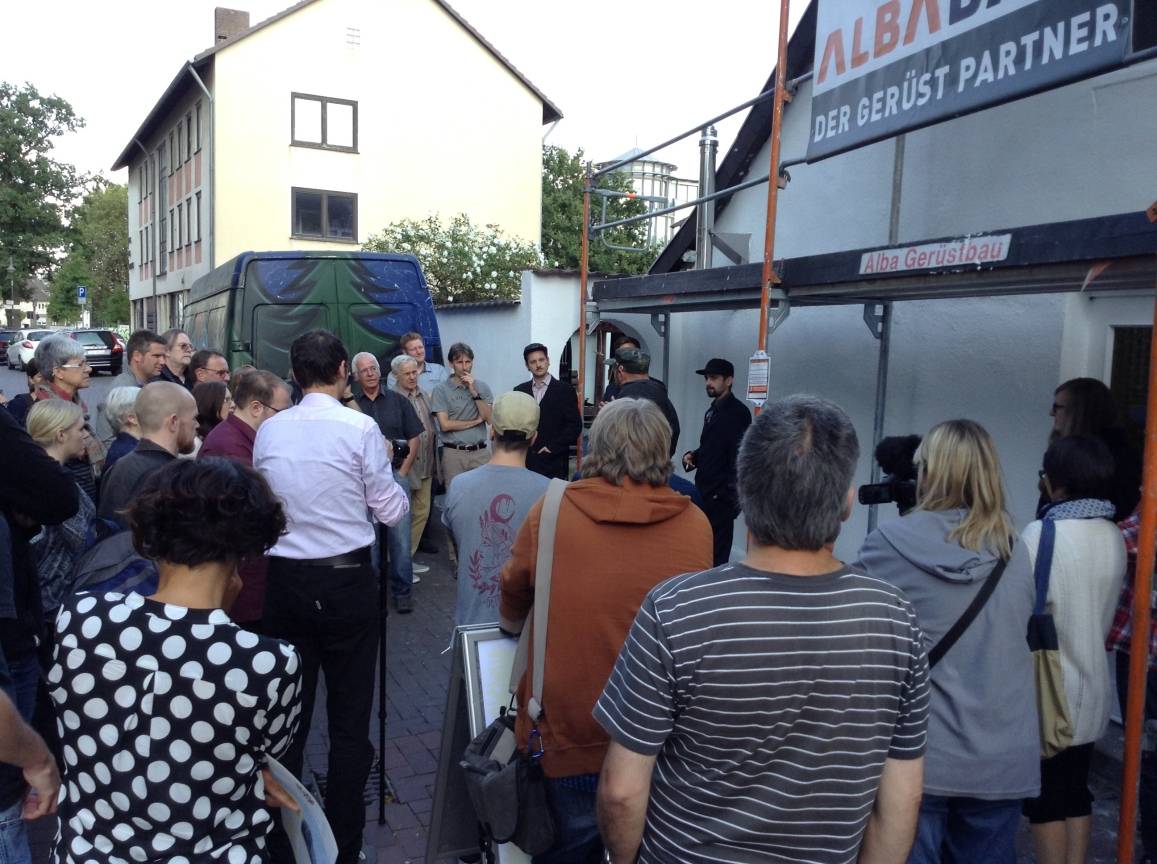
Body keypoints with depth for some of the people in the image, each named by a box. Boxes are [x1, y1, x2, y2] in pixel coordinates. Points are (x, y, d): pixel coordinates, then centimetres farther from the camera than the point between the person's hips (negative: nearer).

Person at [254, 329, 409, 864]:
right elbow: (392, 511, -7)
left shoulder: (269, 430, -1)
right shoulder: (360, 428, -13)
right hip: (348, 583, -3)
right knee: (350, 719, 10)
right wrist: (388, 470, 9)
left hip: (285, 580, 4)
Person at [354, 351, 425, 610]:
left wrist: (403, 472, 0)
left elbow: (415, 439, 7)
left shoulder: (398, 401, 5)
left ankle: (402, 591, 6)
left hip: (396, 474, 0)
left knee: (400, 536, -3)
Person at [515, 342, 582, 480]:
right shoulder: (520, 390, 11)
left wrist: (553, 447, -10)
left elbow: (575, 425, -3)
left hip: (553, 463, -3)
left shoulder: (565, 390, 1)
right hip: (524, 461, 3)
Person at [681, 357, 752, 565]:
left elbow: (739, 456, -16)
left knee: (716, 554, -7)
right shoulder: (712, 411, 18)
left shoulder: (738, 412, -10)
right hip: (706, 493, 9)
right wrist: (692, 456, 6)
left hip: (721, 496, -9)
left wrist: (731, 494, -20)